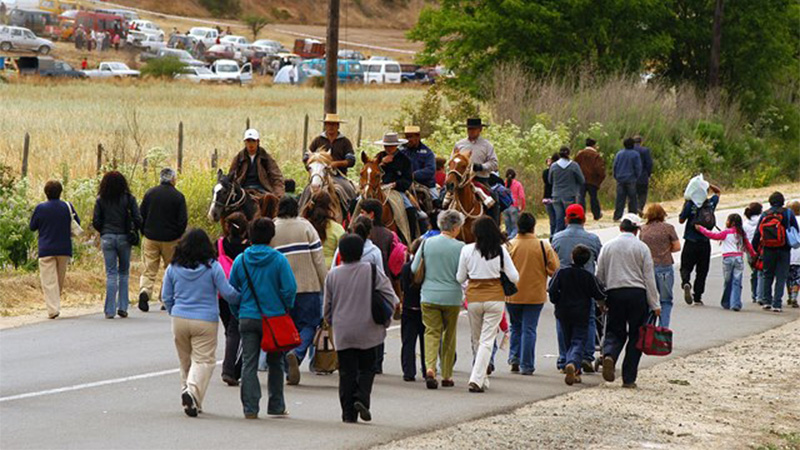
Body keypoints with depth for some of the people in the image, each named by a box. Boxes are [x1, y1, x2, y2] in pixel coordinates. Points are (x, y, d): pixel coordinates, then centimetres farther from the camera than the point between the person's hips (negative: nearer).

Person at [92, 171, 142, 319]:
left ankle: (110, 310, -2)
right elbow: (138, 219, -5)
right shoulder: (128, 198, -1)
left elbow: (96, 222, 0)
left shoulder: (101, 200, 0)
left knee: (111, 274, 3)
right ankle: (122, 307, 10)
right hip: (124, 238, 0)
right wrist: (134, 230, 14)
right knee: (123, 273, 13)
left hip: (107, 238, 0)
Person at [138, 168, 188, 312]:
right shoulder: (178, 196, -7)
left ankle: (144, 291, -21)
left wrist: (144, 232, 14)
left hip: (150, 239, 2)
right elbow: (183, 220, -8)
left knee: (149, 270, 5)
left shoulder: (150, 193, 2)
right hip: (170, 240, -2)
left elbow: (140, 215, 3)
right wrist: (177, 236, 7)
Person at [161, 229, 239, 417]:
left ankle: (187, 391, 20)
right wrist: (241, 298, 18)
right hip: (205, 322, -3)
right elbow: (227, 292, -3)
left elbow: (166, 297, 10)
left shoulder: (173, 268, 3)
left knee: (185, 361, 16)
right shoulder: (212, 267, -7)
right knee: (204, 360, -4)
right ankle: (193, 391, -26)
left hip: (179, 319, 4)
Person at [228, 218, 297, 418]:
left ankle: (250, 408, -5)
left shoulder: (240, 260, 1)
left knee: (249, 364, 3)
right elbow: (289, 288, -11)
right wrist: (286, 309, 6)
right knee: (275, 364, 13)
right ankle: (276, 406, 18)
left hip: (248, 319, 1)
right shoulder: (278, 260, -7)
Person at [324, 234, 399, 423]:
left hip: (342, 332, 2)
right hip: (367, 331, -1)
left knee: (347, 372, 5)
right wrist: (385, 321, 8)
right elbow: (390, 297, -6)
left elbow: (327, 306, 8)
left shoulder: (332, 275, 1)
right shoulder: (372, 271, -6)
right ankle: (361, 398, -13)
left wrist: (333, 323, 25)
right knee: (367, 368, 11)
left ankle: (348, 412, 2)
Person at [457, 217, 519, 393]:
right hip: (495, 297, -1)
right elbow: (514, 277, -4)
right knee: (487, 340, -2)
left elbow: (460, 278, 3)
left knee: (477, 340, 17)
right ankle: (477, 379, -15)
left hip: (473, 298, 1)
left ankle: (482, 379, 25)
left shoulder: (467, 250, -4)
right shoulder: (500, 250, -6)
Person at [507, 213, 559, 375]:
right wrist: (553, 254, 12)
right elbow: (554, 269, -5)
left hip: (513, 294, 1)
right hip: (535, 295, -1)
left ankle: (514, 358, 10)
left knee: (516, 326, 21)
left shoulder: (509, 246, -7)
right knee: (529, 328, 4)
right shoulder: (543, 246, -9)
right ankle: (527, 366, 3)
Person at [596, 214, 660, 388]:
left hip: (614, 293, 2)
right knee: (636, 335, 5)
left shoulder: (608, 247, 7)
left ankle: (609, 355, -22)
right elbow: (649, 277, -1)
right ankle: (629, 378, 3)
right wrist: (655, 305, 2)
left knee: (615, 332, 12)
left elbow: (599, 276, 9)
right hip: (637, 294, -2)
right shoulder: (642, 248, 0)